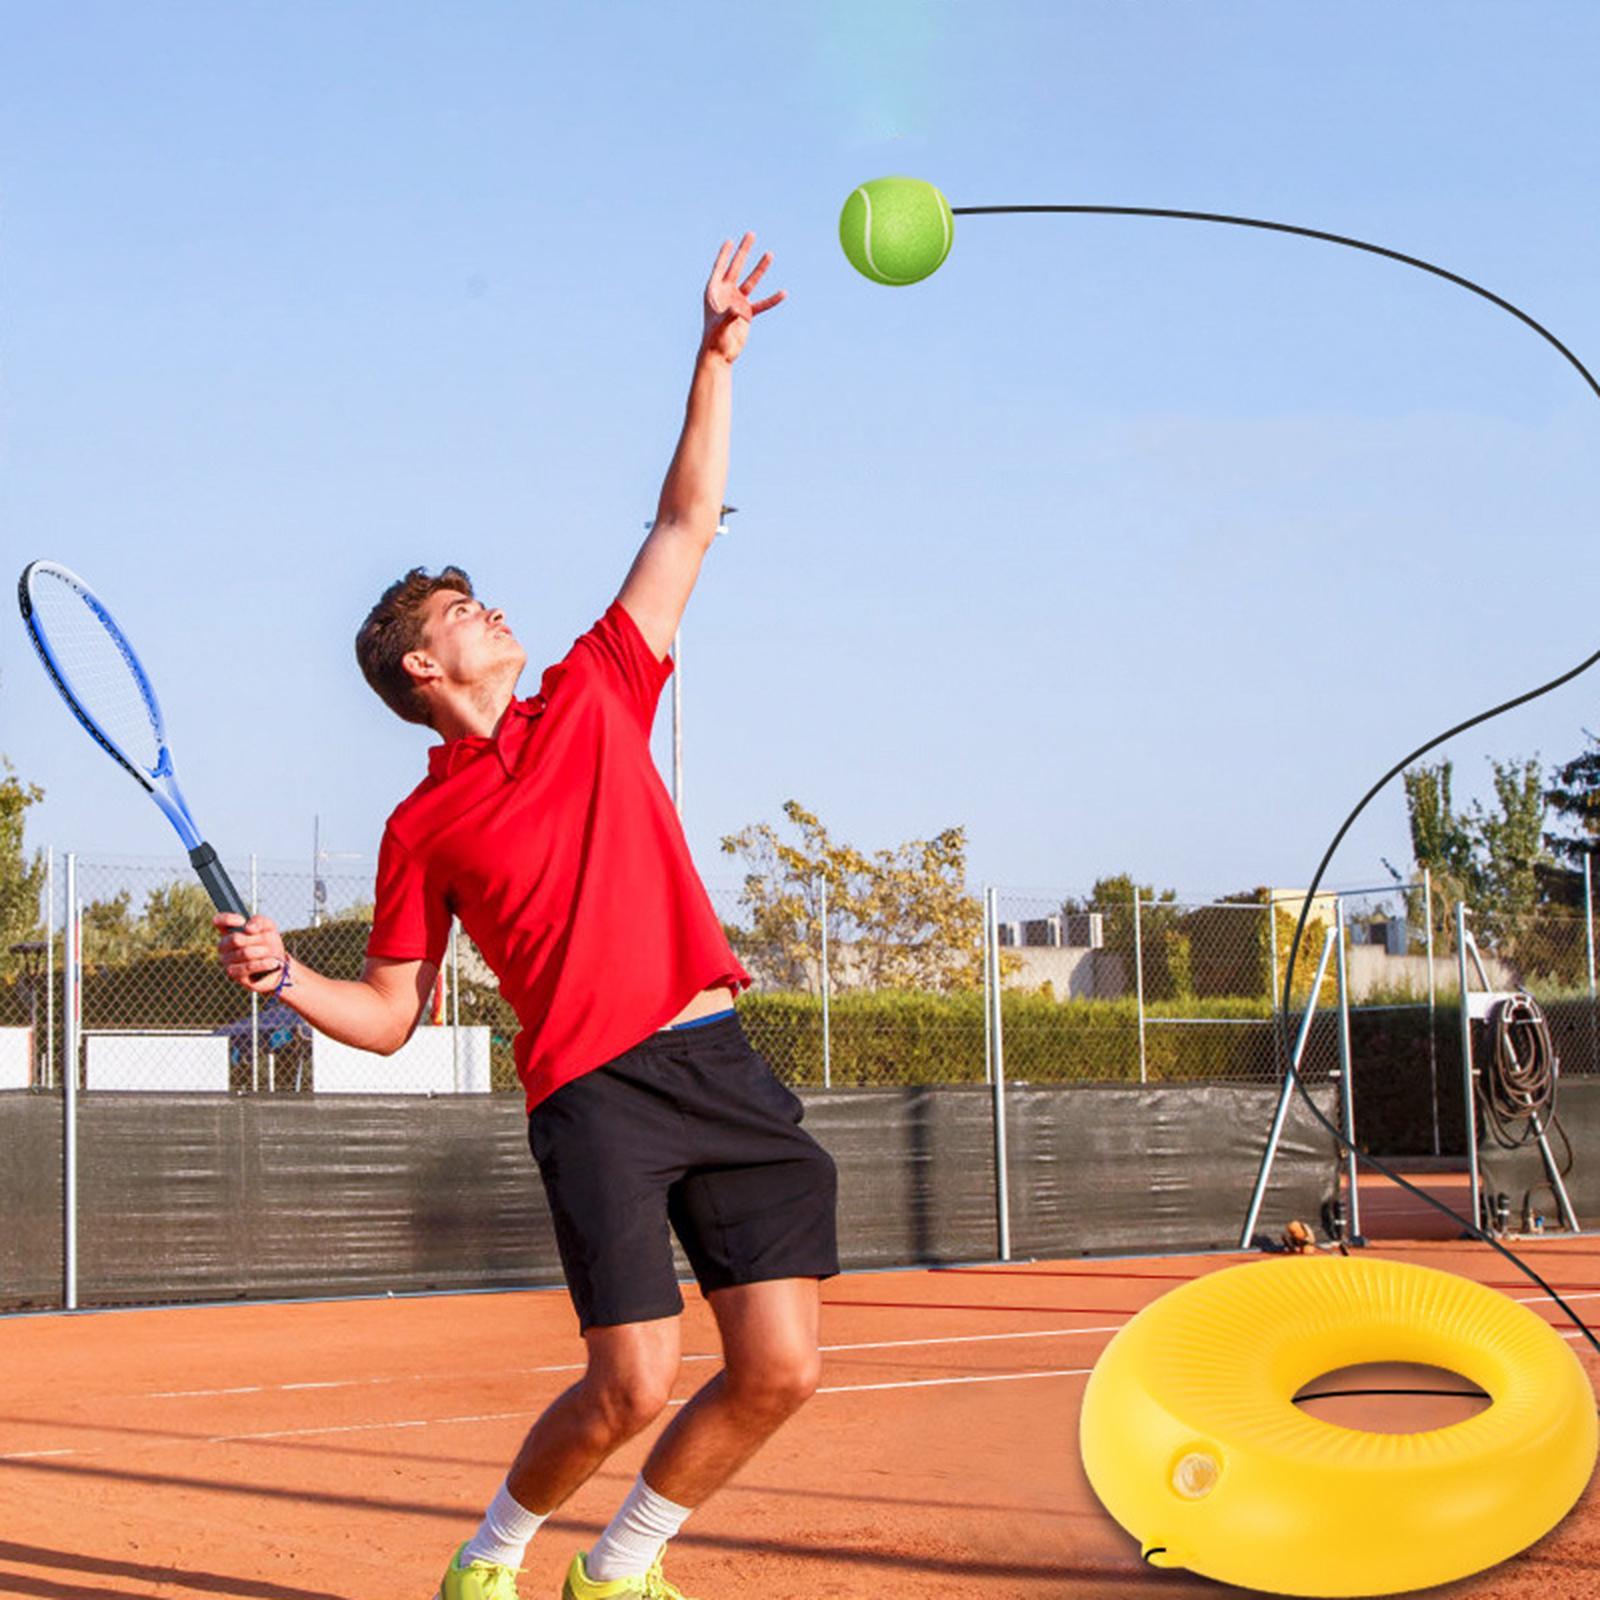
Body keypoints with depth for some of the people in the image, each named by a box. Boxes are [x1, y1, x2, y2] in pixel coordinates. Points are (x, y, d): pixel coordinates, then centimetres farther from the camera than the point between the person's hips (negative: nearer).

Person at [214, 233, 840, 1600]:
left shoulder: (595, 696, 17)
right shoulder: (424, 827, 8)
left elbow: (686, 526, 21)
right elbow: (392, 1015, 10)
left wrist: (718, 358, 18)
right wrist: (281, 976, -9)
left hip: (721, 1066, 4)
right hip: (593, 1090, -4)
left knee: (780, 1370, -4)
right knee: (634, 1386, -13)